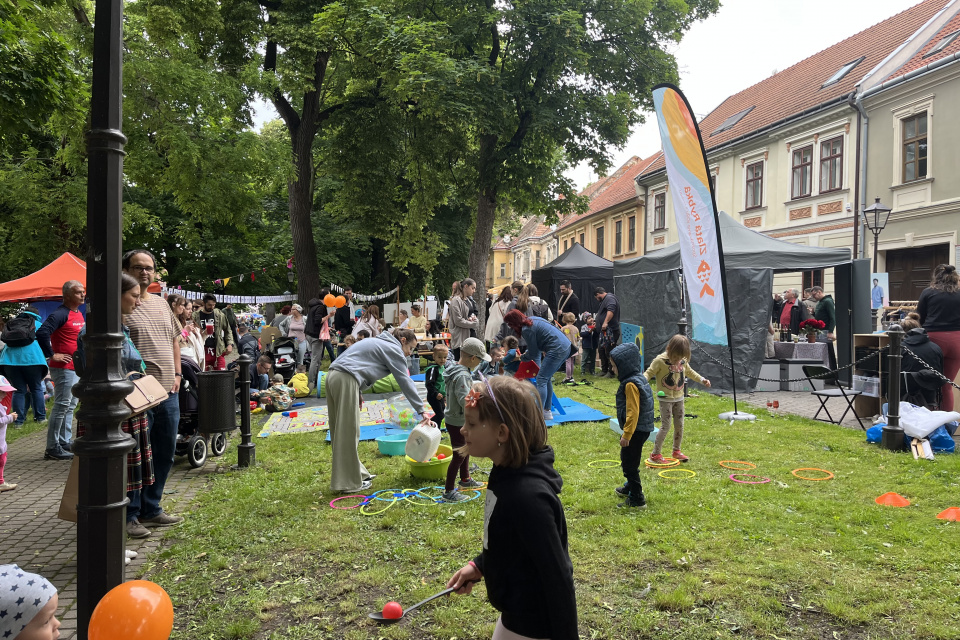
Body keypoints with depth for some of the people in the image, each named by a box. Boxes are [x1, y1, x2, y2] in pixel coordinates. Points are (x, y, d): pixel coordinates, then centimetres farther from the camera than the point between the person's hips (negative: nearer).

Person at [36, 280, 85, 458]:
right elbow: (41, 333, -27)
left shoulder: (79, 313, 13)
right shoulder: (60, 314, -15)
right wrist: (51, 355, -20)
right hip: (64, 368, -9)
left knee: (71, 406, 14)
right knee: (62, 406, -6)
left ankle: (65, 442, 23)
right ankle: (52, 447, 1)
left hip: (77, 367, 9)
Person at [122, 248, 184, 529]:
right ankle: (128, 516, 12)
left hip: (168, 392, 7)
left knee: (165, 454, 14)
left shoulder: (161, 304, 15)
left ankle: (151, 509, 27)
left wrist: (177, 374, 11)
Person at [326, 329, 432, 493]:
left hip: (333, 376, 10)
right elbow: (406, 382, -2)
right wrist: (421, 411, 1)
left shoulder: (379, 342, 27)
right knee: (348, 433, -4)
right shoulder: (394, 350, 0)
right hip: (346, 381, -10)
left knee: (341, 431, 13)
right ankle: (349, 483, 3)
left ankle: (357, 473, 23)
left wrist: (357, 393, 15)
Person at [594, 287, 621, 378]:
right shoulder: (605, 300, 23)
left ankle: (611, 373, -6)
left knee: (609, 351, -9)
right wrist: (597, 324, 39)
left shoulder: (610, 298, -11)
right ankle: (604, 371, 24)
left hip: (610, 330, -11)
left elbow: (611, 311, -27)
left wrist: (605, 322, -33)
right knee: (602, 350, 15)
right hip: (605, 330, 11)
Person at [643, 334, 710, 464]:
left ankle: (676, 451, 29)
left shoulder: (683, 361, 4)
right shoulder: (660, 360, -16)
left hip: (678, 398, 6)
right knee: (665, 426, -8)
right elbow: (649, 372, -17)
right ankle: (655, 454, 2)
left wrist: (702, 379, 14)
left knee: (679, 425, 11)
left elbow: (689, 372, 23)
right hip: (665, 399, -6)